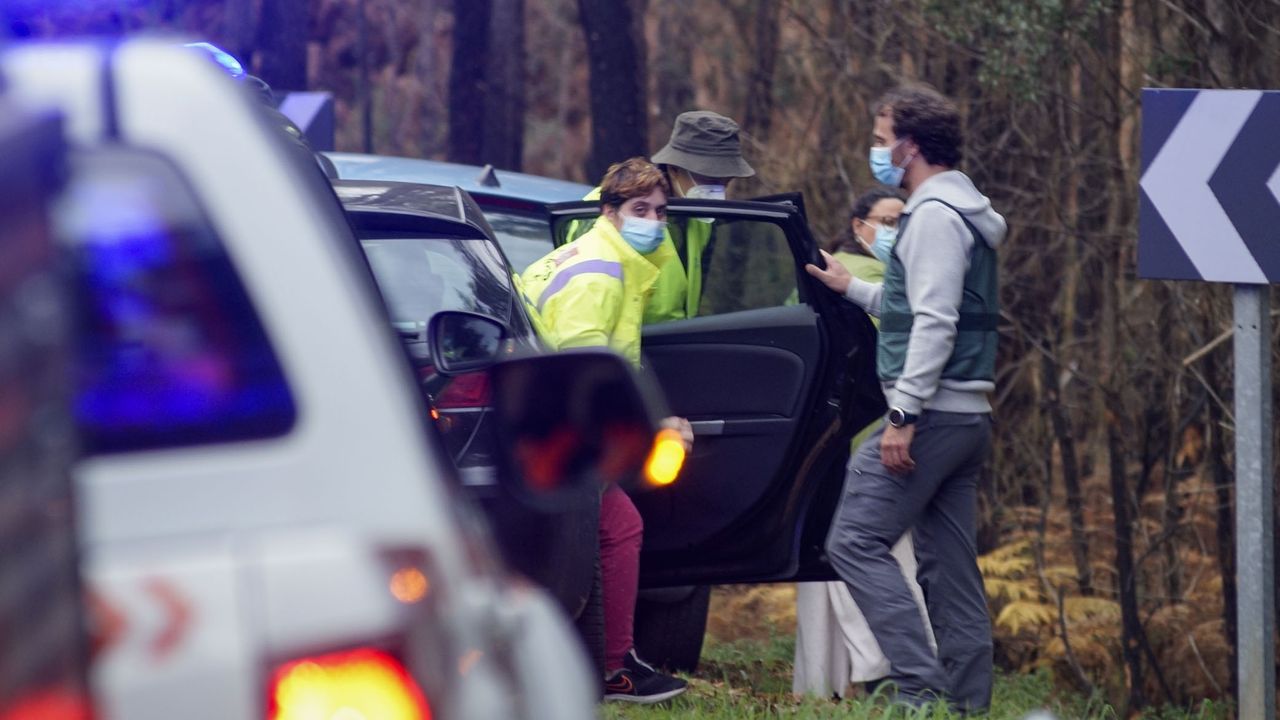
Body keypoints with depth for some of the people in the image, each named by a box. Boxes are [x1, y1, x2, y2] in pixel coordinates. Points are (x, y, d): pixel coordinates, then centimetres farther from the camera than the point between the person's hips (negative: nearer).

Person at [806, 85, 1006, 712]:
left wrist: (904, 414, -23)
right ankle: (969, 700, 9)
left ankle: (920, 683, -18)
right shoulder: (961, 210, 20)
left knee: (856, 541, -11)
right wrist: (853, 289, 37)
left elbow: (935, 322, -21)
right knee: (950, 564, 10)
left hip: (932, 412, -10)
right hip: (967, 418, 10)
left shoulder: (934, 215, -12)